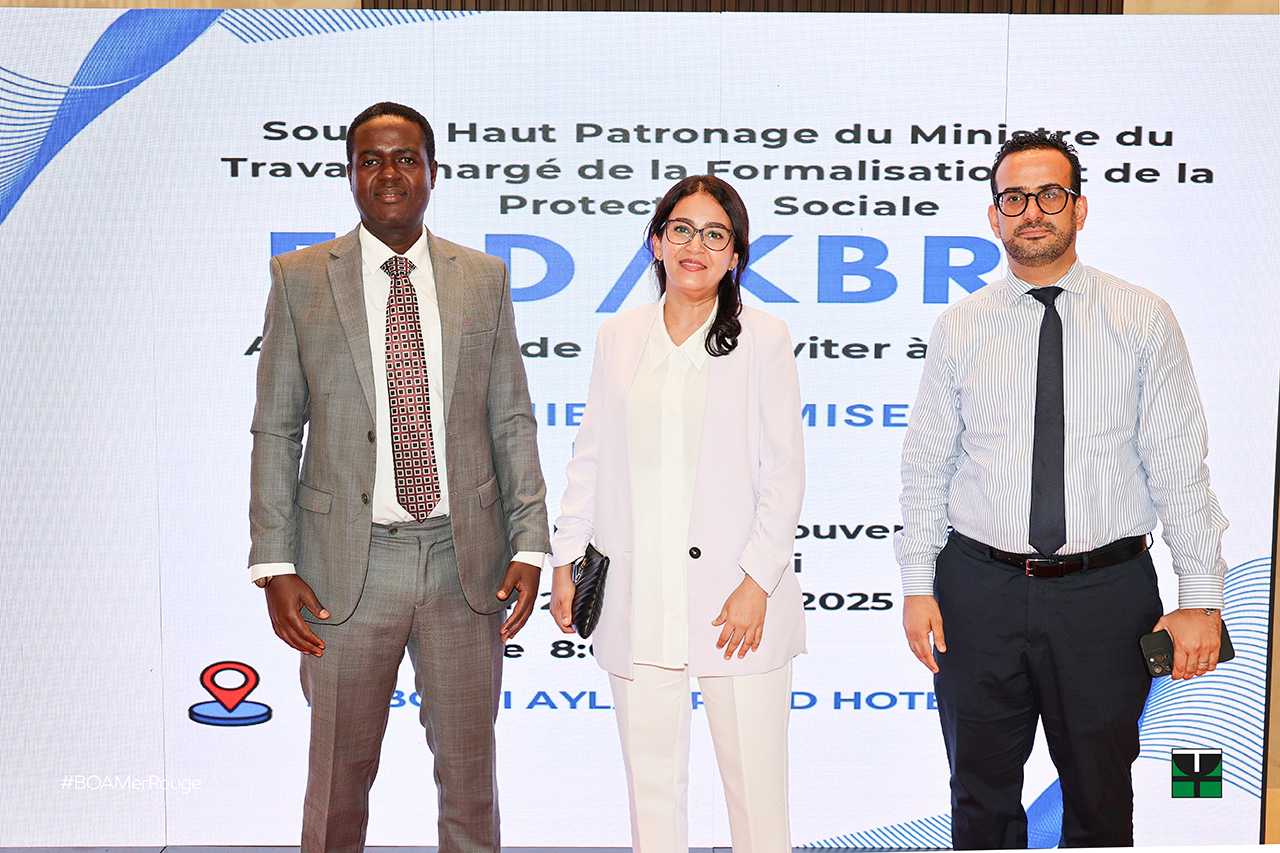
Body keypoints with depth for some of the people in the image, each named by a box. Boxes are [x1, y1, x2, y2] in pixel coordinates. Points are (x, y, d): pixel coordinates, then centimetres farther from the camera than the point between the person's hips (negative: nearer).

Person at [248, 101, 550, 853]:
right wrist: (274, 566, -6)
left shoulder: (485, 279, 6)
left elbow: (512, 422, 6)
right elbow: (276, 430, 1)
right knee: (340, 776, 10)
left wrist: (530, 545, -1)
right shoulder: (299, 279, 2)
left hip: (465, 561, 1)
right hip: (347, 564, -1)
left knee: (470, 769, 12)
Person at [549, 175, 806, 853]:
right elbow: (590, 460, 14)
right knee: (650, 778, 10)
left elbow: (784, 475, -1)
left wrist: (757, 581, -9)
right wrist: (564, 561, 9)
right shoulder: (617, 337, 10)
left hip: (735, 598, -2)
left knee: (755, 784, 1)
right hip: (637, 602, 3)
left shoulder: (764, 339, 2)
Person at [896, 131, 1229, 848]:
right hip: (979, 592, 1)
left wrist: (1202, 598, -8)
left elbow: (1180, 465, -3)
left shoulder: (1144, 320, 1)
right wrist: (918, 584, -2)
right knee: (982, 793, 13)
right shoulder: (960, 327, 4)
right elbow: (927, 465, 5)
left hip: (1107, 593, -1)